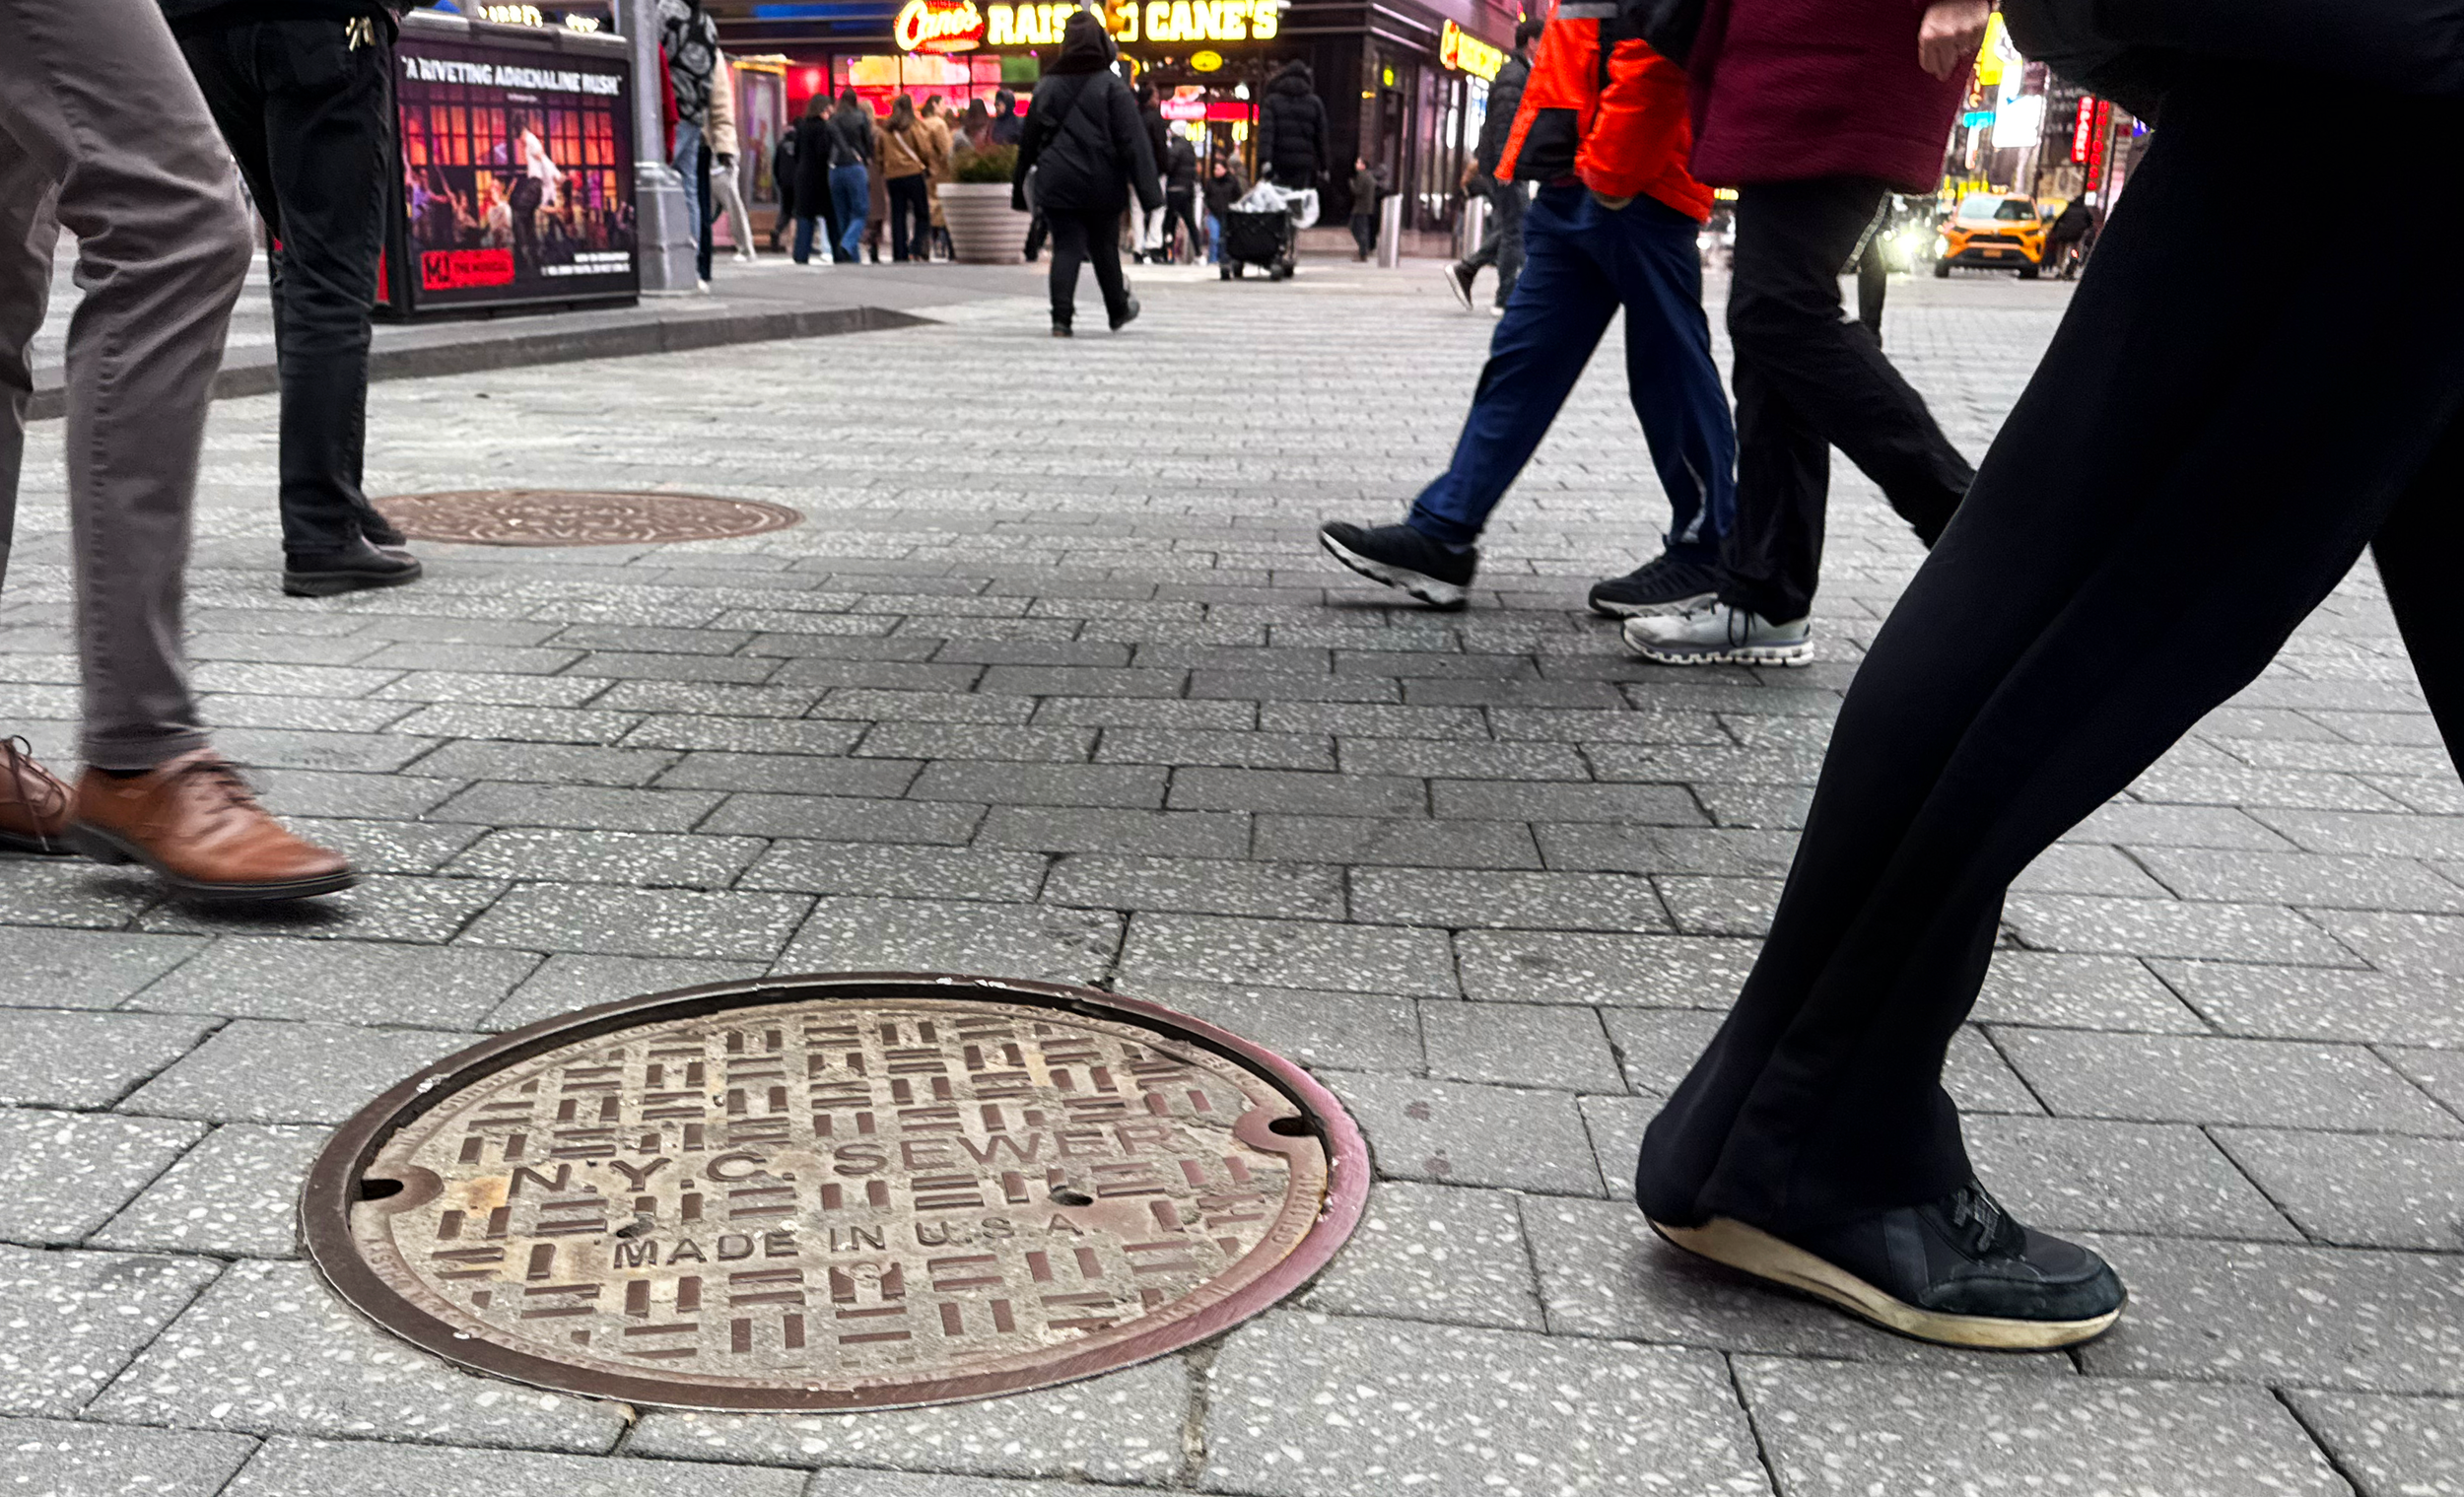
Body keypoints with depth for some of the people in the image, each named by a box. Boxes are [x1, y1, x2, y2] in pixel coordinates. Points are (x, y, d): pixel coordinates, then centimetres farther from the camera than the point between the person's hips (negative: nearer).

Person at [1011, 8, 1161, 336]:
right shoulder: (1111, 85, -6)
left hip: (1056, 185, 2)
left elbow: (1028, 140, 11)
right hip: (1102, 186, -2)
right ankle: (1118, 311, 30)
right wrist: (1147, 190, -11)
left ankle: (1061, 318, -12)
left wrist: (1020, 186, 20)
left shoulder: (1047, 85, 5)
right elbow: (1132, 140, -10)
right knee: (1104, 248, 13)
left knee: (1066, 248, 2)